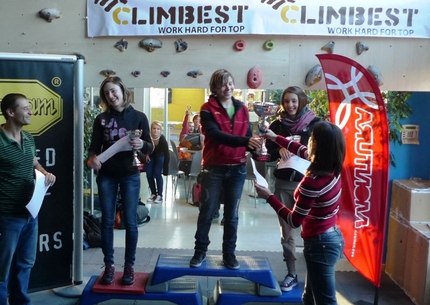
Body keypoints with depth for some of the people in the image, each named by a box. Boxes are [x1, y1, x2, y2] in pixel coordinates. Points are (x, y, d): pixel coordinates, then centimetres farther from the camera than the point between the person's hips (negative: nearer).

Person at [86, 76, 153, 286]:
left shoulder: (138, 117, 0)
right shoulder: (101, 119, 3)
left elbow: (150, 148, -1)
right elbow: (94, 146, 0)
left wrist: (142, 144, -23)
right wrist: (92, 158, -22)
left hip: (130, 175, -1)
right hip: (106, 175, 2)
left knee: (130, 222, 2)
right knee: (107, 221, 6)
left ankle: (129, 266, 15)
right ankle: (109, 265, 18)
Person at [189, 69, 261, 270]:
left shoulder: (242, 109, 8)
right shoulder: (208, 110, -6)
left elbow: (248, 135, 5)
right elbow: (216, 135, -21)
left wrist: (255, 144, -19)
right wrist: (245, 141, -33)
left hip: (237, 169, 3)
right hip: (213, 168, -3)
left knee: (232, 214, 10)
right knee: (207, 212, 5)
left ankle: (229, 253, 22)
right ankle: (200, 251, 21)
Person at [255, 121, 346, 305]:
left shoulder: (313, 181, -28)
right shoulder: (333, 168, -3)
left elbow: (294, 221, -20)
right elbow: (303, 151, 16)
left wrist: (269, 197, -12)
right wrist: (276, 138, 26)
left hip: (320, 243, -9)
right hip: (333, 237, 9)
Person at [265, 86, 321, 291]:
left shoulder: (315, 123, -1)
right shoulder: (277, 125, 6)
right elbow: (269, 152, 6)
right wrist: (280, 150, -15)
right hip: (283, 183, 3)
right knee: (286, 230, 8)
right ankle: (291, 273, 20)